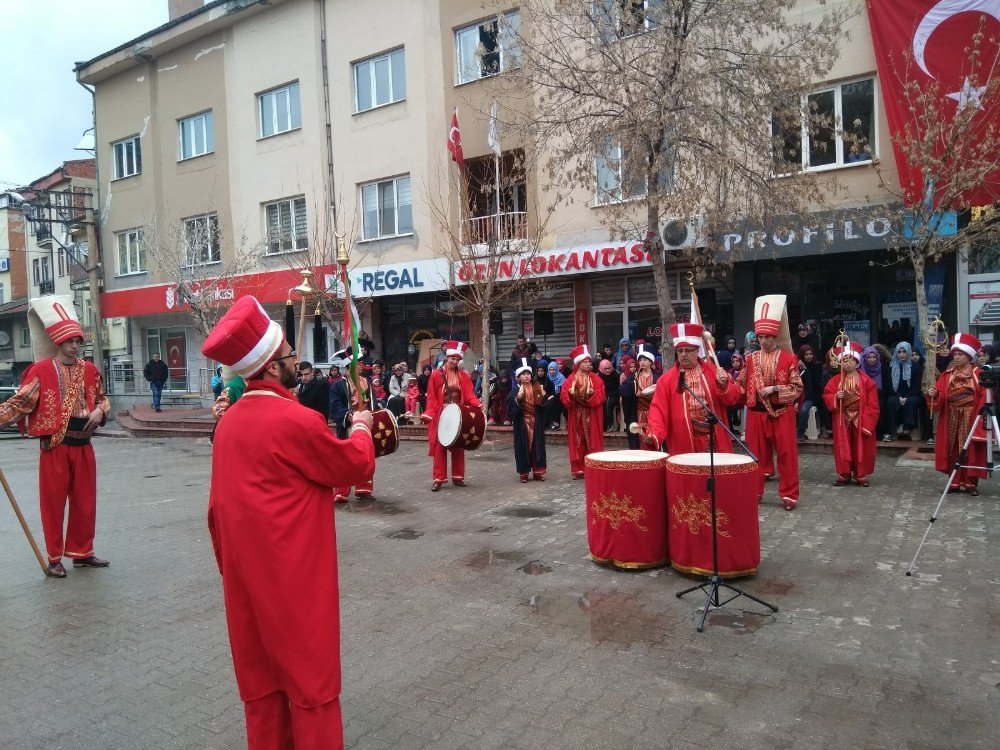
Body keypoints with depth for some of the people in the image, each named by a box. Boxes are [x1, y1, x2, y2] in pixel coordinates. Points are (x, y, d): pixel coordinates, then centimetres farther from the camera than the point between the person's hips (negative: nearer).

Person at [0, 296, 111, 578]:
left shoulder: (89, 370, 8)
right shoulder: (42, 371, -7)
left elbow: (102, 398, 19)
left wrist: (99, 410, -1)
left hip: (83, 445, 5)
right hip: (54, 446, -4)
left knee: (85, 502, 12)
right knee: (53, 502, 4)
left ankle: (81, 552, 26)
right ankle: (54, 559, 16)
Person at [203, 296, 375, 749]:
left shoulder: (229, 422, 4)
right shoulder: (297, 420, -21)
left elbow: (217, 507, 12)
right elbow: (356, 465, -8)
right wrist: (361, 428, 10)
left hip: (246, 573, 8)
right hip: (294, 575, -8)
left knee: (261, 675, 18)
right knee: (311, 678, 6)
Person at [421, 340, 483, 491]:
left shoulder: (464, 376, 5)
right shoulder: (436, 374, -3)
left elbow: (469, 395, -1)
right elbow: (432, 397, -4)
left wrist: (478, 404, -19)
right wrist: (429, 413, -17)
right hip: (441, 416, -3)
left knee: (458, 447, 9)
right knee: (440, 447, 0)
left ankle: (458, 477, 18)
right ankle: (438, 479, 4)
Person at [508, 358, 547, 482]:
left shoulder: (536, 388, 6)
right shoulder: (515, 391, -3)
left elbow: (543, 407, 5)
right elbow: (511, 408, -13)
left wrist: (543, 397, -13)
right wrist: (518, 398, -26)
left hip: (536, 422, 3)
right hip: (522, 423, -3)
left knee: (537, 445, 5)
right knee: (523, 446, 0)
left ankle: (538, 472, 14)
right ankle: (523, 473, 9)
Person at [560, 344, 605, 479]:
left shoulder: (595, 379, 0)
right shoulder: (570, 379, 3)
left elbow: (600, 397, -8)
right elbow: (564, 398, -3)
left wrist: (591, 394, -26)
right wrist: (571, 394, -22)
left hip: (592, 417, -1)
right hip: (576, 416, 1)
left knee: (592, 442, 1)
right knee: (577, 443, 4)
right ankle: (578, 469, 10)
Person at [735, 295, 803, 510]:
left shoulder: (788, 359, -3)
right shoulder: (751, 359, 6)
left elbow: (797, 388, -5)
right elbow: (742, 385, 10)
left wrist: (774, 390, -16)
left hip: (782, 413, -2)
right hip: (757, 413, 3)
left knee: (786, 454, 2)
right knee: (757, 453, 9)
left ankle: (789, 495, 11)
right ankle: (755, 491, 21)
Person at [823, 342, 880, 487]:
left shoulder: (866, 380, -5)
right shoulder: (836, 380, 1)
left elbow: (872, 403, -6)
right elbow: (826, 396, 3)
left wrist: (867, 421, -13)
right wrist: (836, 397, -18)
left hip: (861, 421, -2)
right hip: (842, 421, 2)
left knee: (861, 448, 4)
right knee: (843, 448, 6)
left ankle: (861, 475, 15)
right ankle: (844, 475, 16)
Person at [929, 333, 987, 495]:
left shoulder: (979, 374, -3)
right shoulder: (947, 375, 8)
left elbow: (984, 398, -8)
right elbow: (941, 398, 3)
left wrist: (981, 419, -17)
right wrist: (934, 394, -19)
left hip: (971, 418, -3)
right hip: (951, 419, 4)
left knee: (971, 451, 1)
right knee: (952, 451, 6)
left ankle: (971, 483, 10)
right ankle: (955, 482, 14)